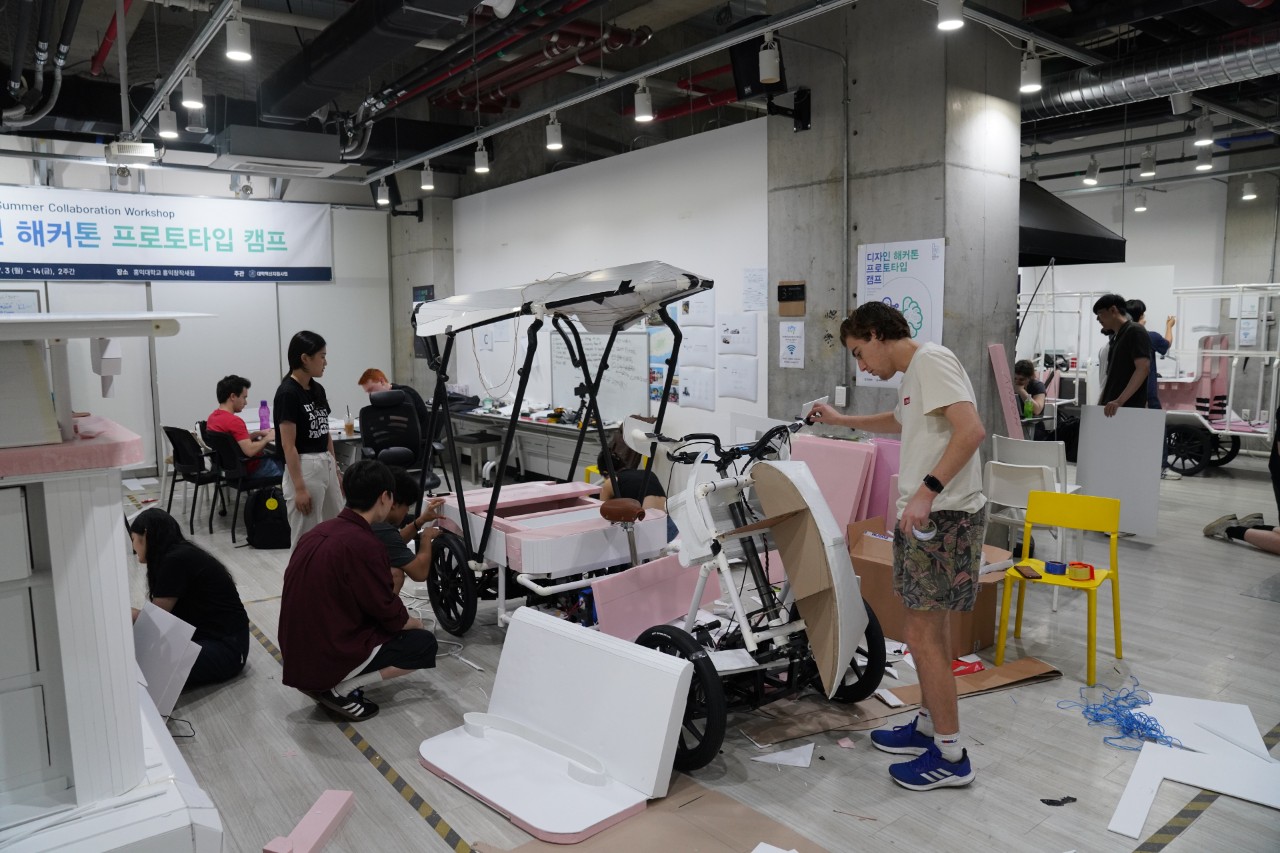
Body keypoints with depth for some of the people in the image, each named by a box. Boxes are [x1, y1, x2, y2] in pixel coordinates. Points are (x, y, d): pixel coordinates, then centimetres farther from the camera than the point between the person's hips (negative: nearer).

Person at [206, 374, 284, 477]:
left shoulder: (213, 416, 4)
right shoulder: (234, 421, -26)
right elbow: (249, 450, -31)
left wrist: (258, 433, 6)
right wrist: (266, 438, -15)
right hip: (250, 469, -10)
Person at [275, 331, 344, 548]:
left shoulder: (318, 390, 10)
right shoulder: (287, 393, -15)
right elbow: (288, 445, -17)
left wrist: (336, 472, 17)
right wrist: (299, 488, -19)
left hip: (326, 466, 9)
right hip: (303, 469, -9)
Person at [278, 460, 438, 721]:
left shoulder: (318, 531, 4)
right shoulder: (364, 545, -21)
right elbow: (391, 616, -12)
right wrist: (415, 623, 10)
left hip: (297, 654, 8)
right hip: (327, 658, -8)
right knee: (424, 643, 4)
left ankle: (324, 681, 11)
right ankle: (340, 688, -4)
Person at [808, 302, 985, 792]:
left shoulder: (931, 360, -13)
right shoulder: (913, 374, 18)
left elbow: (971, 429, -26)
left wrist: (929, 489, -31)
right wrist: (842, 421, 40)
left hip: (944, 518, -10)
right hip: (922, 518, 10)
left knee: (924, 637, -4)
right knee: (929, 633, 18)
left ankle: (950, 756, 8)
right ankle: (928, 727, 31)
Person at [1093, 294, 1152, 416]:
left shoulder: (1135, 332, -7)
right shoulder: (1115, 337, 20)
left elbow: (1143, 368, -19)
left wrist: (1119, 401, -27)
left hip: (1129, 408, -8)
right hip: (1111, 409, 8)